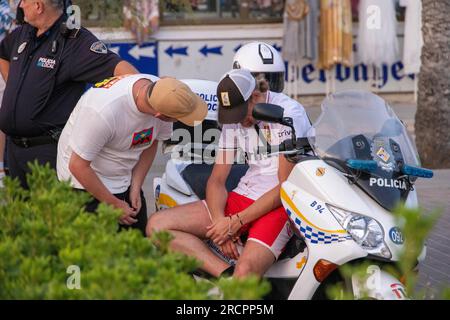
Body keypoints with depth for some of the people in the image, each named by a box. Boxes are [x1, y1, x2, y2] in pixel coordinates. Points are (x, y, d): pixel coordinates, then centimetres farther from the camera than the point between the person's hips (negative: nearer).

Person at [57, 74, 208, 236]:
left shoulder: (162, 92, -16)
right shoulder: (103, 110, -36)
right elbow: (78, 166, -26)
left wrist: (136, 189, -3)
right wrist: (114, 205, -17)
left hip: (125, 180, 7)